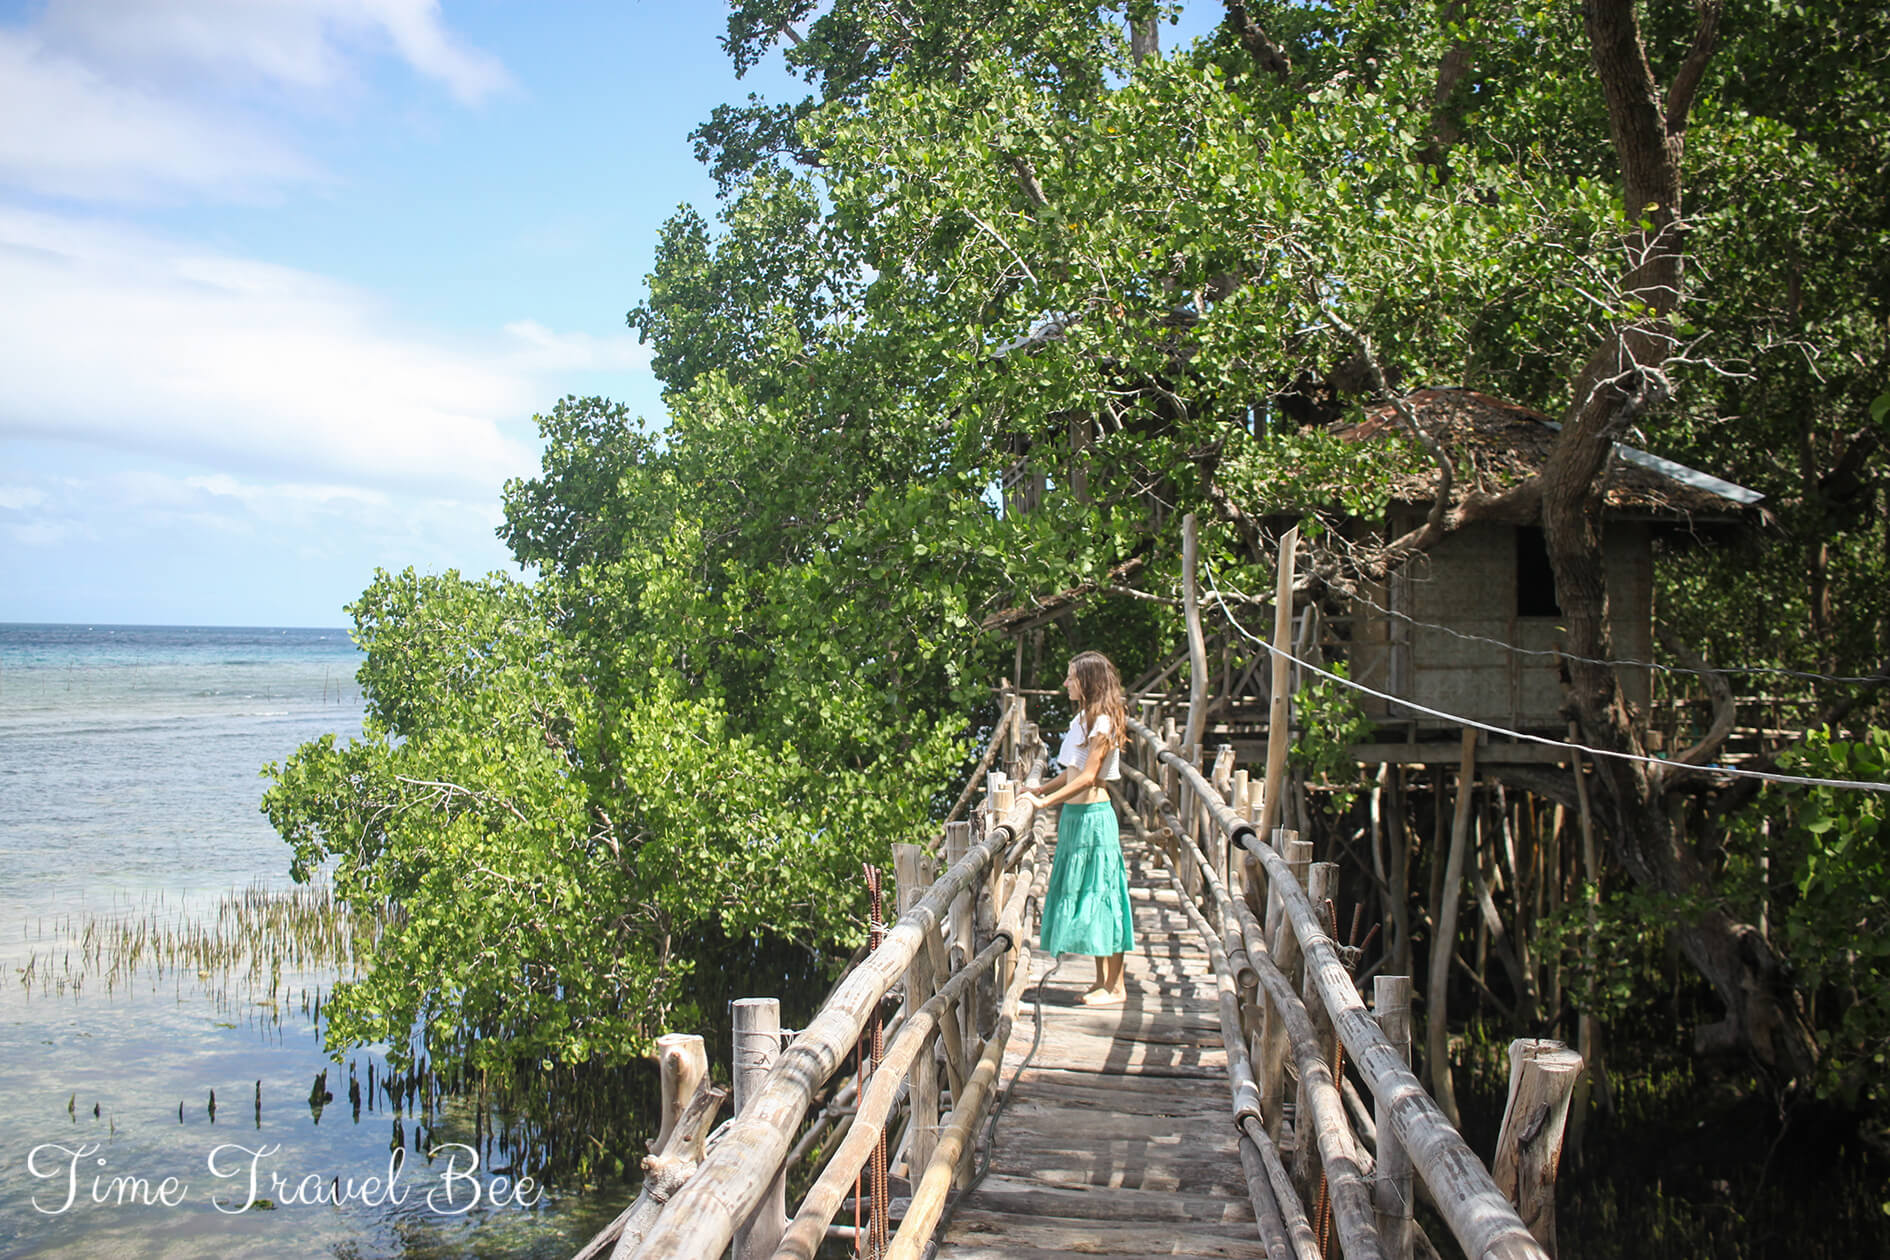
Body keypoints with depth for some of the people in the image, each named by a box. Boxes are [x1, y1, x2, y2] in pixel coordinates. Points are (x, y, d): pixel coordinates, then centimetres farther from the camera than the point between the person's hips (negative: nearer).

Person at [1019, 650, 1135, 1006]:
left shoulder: (1102, 723, -14)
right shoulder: (1083, 718, 13)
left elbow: (1087, 777, -19)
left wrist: (1046, 801, -22)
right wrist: (1039, 789, 14)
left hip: (1093, 816, -9)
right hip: (1074, 815, 10)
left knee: (1099, 896, -4)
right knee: (1082, 896, 12)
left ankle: (1115, 987, 4)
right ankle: (1103, 980, 21)